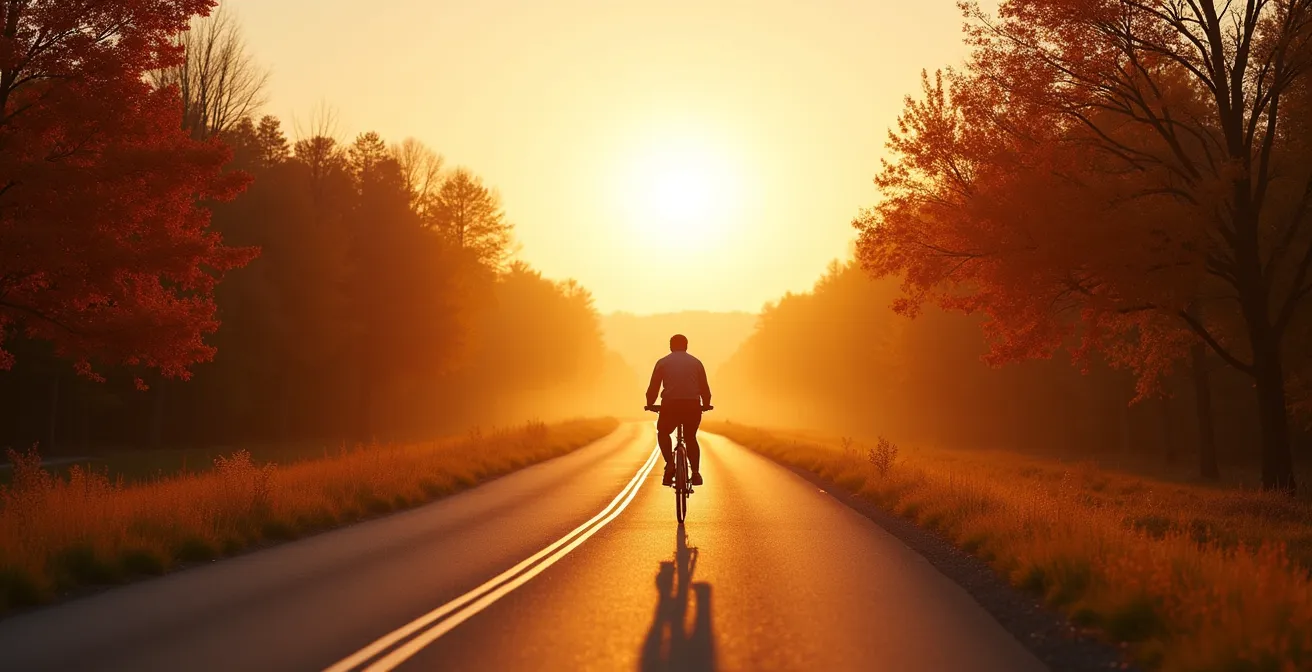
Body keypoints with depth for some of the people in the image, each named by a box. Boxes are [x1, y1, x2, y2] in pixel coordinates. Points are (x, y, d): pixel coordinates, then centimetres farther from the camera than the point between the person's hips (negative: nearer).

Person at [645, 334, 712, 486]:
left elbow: (653, 387, 10)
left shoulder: (663, 362, 12)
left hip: (670, 405, -1)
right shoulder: (696, 362, 16)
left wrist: (650, 404, 25)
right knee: (691, 437, 22)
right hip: (693, 405, 2)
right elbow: (705, 388, 16)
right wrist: (706, 405, 32)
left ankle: (670, 464, 4)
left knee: (663, 433, 24)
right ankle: (696, 472, 9)